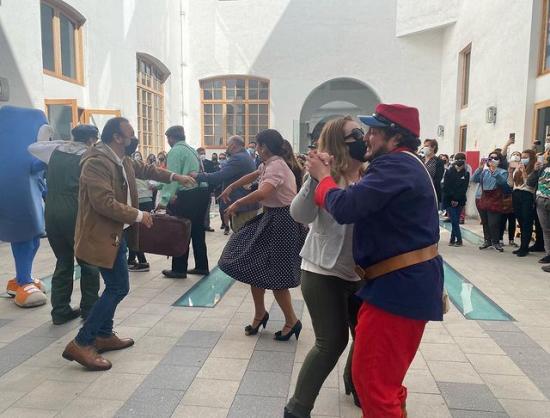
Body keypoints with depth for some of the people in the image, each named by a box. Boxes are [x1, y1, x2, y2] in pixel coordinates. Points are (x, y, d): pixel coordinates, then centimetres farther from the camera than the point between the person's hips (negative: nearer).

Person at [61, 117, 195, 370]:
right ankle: (81, 344, 0)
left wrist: (174, 177, 19)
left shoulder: (123, 160, 8)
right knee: (119, 288, -8)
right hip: (103, 235, -10)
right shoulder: (97, 162, -22)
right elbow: (105, 203, -28)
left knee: (115, 287, 17)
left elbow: (144, 169, 26)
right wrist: (138, 216, -19)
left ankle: (104, 336, 30)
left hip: (117, 233, 10)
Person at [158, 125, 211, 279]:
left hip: (189, 195, -8)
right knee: (197, 231, 14)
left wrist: (165, 200, -14)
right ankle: (201, 266, 22)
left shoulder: (175, 151, -6)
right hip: (203, 191, 8)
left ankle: (179, 269, 8)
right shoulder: (192, 150, 19)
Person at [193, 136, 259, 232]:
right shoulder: (247, 157, 17)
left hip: (242, 206, -10)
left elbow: (219, 176, -22)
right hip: (249, 204, 10)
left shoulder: (237, 158, -16)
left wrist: (198, 176, -10)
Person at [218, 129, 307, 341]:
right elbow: (251, 176, 29)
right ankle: (260, 314, 28)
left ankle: (291, 321, 12)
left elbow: (263, 192, -35)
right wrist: (230, 188, 36)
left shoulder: (275, 166, -19)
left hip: (281, 222, -10)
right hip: (271, 218, 10)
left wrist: (237, 204, -23)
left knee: (273, 274, -4)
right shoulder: (269, 164, 12)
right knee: (255, 266, 13)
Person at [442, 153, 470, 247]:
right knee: (454, 221, -5)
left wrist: (457, 200, -12)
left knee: (455, 221, 4)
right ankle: (459, 240, 2)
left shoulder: (466, 174, 5)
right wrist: (452, 199, -11)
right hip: (449, 200, -1)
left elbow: (464, 189, -1)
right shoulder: (449, 172, 1)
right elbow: (446, 187, -4)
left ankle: (453, 239, 13)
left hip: (460, 201, 1)